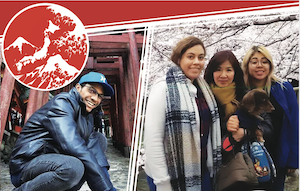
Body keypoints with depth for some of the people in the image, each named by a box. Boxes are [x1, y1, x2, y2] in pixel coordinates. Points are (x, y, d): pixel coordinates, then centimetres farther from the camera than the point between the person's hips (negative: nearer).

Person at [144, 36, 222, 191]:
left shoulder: (204, 89, 8)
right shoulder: (163, 89, -13)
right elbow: (153, 139, -17)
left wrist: (214, 167, 10)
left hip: (204, 172, 6)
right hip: (174, 177, -6)